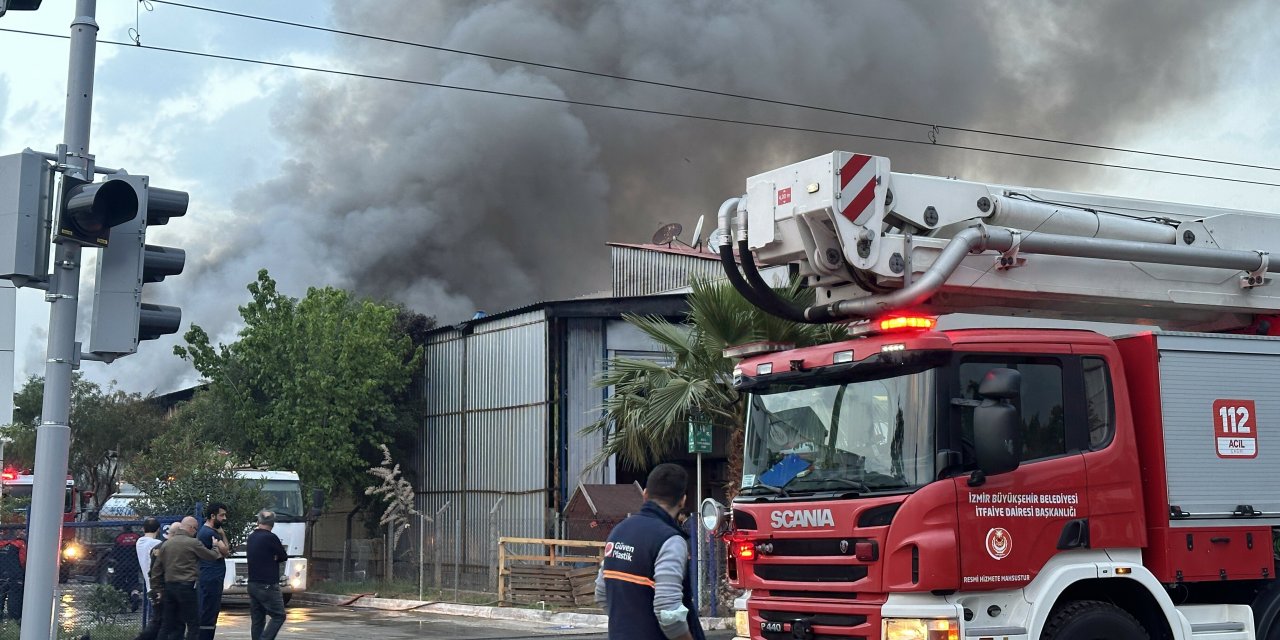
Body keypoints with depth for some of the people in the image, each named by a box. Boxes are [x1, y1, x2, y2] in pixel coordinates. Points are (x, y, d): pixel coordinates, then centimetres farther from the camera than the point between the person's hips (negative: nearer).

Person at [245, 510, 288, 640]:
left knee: (257, 619, 9)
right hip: (268, 585, -8)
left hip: (252, 584, 8)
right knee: (278, 616, -3)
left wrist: (270, 558, 2)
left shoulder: (251, 537, 10)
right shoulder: (270, 538, -13)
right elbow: (284, 557, -5)